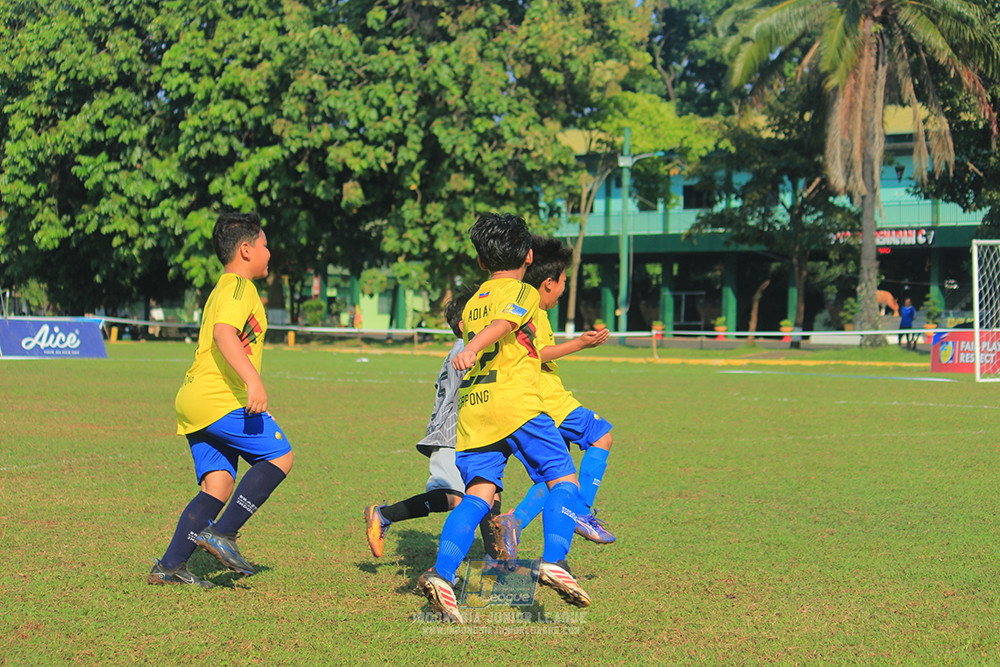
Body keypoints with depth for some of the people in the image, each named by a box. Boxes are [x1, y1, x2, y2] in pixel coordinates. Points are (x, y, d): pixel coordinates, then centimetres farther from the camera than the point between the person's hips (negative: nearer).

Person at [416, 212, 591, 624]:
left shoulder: (472, 304, 25)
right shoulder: (523, 292, 5)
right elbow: (503, 323, -15)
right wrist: (471, 350, -31)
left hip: (471, 410, 6)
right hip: (515, 404, -6)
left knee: (478, 492, -3)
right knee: (563, 479, 0)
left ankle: (442, 573, -22)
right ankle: (554, 561, -20)